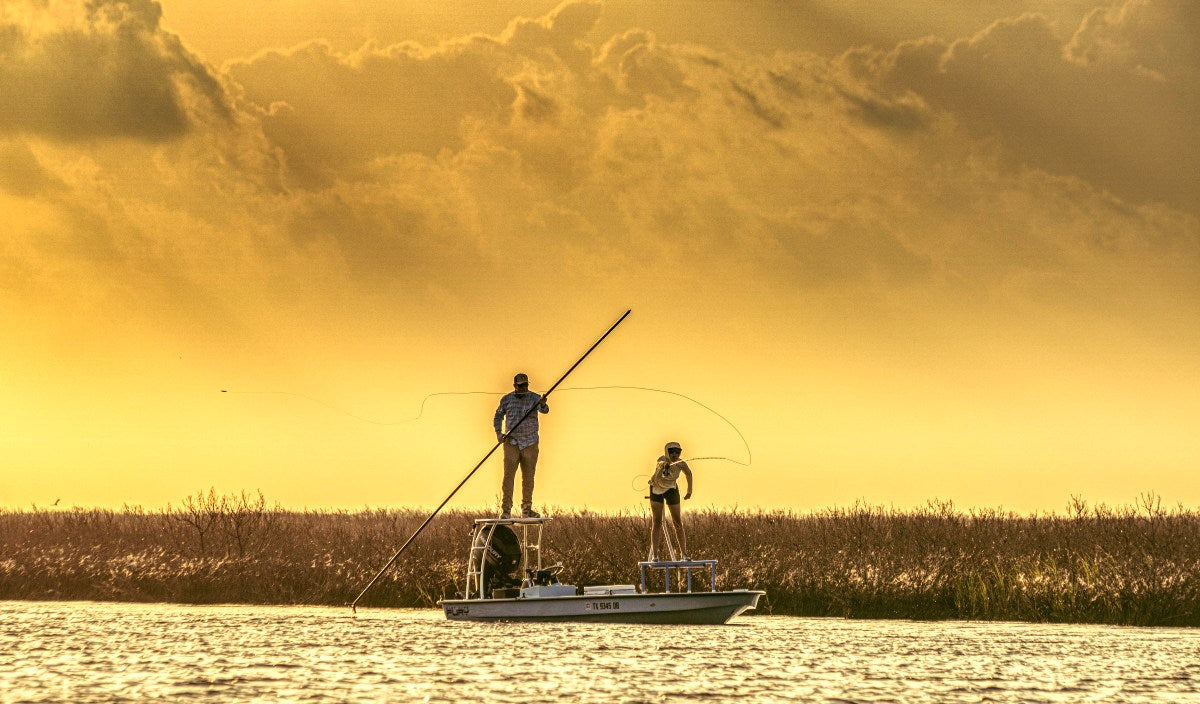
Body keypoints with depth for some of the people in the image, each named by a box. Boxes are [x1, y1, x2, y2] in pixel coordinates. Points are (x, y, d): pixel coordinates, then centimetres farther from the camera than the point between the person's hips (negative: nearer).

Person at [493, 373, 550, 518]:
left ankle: (526, 509, 16)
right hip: (512, 443, -1)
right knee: (508, 476, -7)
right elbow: (498, 416, 16)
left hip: (530, 444, 1)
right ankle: (506, 510, -5)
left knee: (528, 478, 5)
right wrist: (498, 432, -1)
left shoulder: (534, 398, 0)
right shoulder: (507, 400, 4)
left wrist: (543, 405, -43)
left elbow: (544, 410, -19)